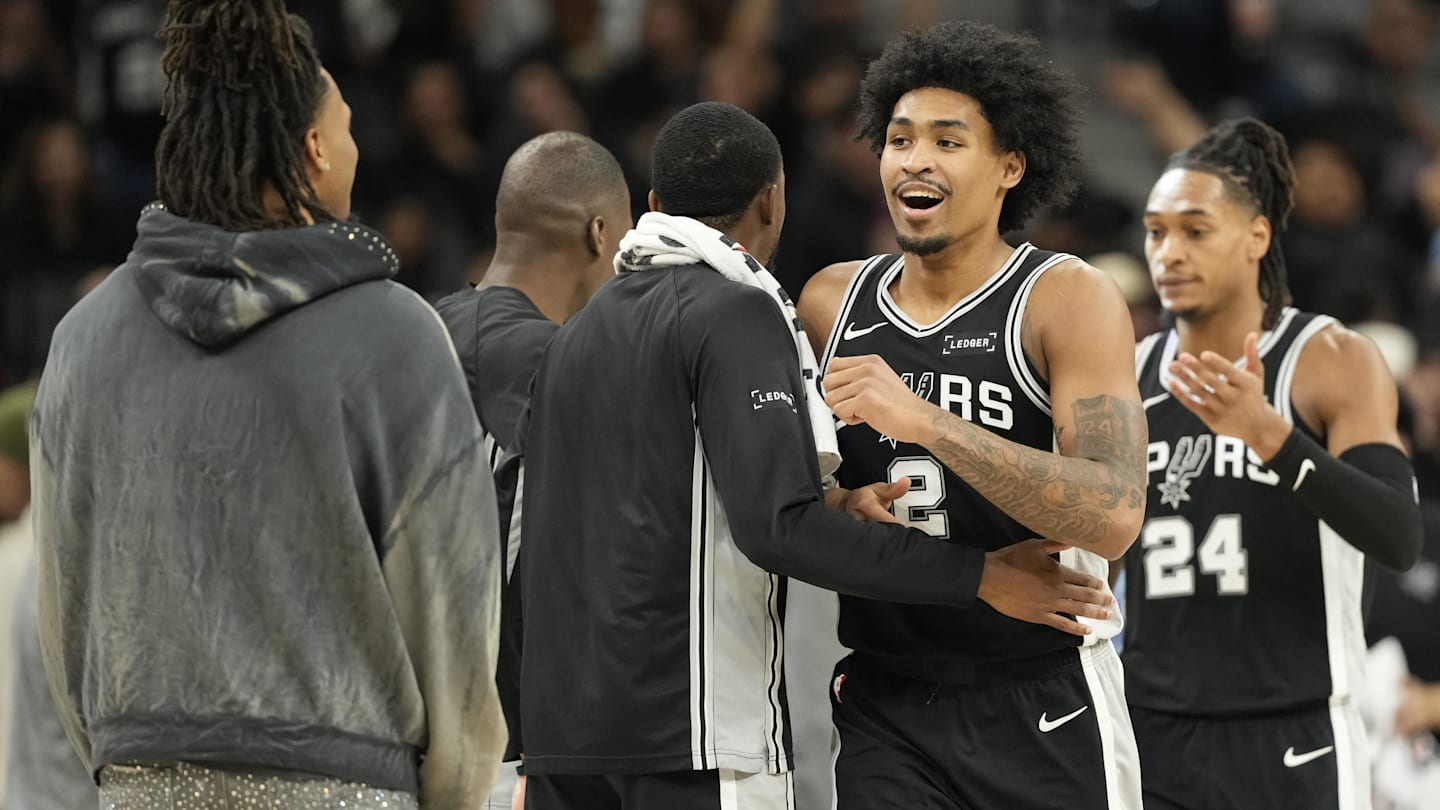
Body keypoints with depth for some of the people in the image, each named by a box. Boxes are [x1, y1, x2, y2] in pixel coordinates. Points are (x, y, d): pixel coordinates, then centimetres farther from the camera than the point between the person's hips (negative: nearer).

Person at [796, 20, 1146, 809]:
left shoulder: (1069, 299, -8)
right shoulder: (831, 302, 7)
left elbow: (1113, 516, -22)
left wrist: (924, 420, -27)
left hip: (1043, 712, -3)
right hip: (886, 709, 3)